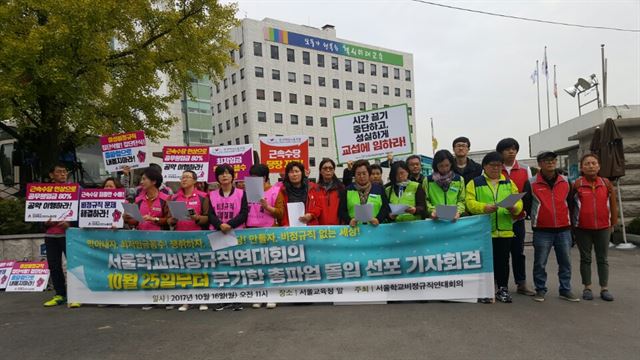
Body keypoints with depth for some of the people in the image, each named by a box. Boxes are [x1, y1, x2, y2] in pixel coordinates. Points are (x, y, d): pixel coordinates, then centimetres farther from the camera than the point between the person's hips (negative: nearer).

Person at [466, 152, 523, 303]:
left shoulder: (509, 183, 13)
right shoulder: (475, 183, 2)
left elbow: (518, 202, 6)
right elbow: (470, 203, -7)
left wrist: (515, 208, -17)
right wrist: (484, 207, -25)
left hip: (504, 230, 3)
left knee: (503, 261, 9)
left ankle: (502, 289, 22)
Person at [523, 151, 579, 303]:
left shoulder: (566, 181, 7)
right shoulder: (531, 183, -4)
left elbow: (571, 203, 15)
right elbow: (527, 205, 3)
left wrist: (570, 220, 14)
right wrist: (536, 218, 6)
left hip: (564, 229, 3)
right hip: (542, 231, -3)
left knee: (565, 262, 10)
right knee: (540, 263, 4)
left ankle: (565, 290, 23)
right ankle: (540, 290, 17)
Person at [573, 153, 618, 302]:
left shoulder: (606, 183, 1)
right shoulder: (577, 184, -5)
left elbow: (613, 204, 7)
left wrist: (613, 223, 8)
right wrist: (571, 223, -1)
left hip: (603, 228, 2)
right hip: (582, 228, -2)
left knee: (602, 258, 10)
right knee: (585, 258, 8)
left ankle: (604, 288, 19)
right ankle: (587, 288, 17)